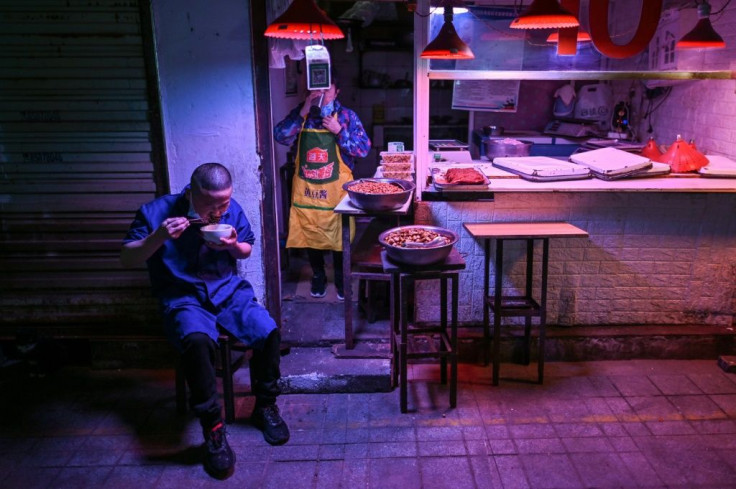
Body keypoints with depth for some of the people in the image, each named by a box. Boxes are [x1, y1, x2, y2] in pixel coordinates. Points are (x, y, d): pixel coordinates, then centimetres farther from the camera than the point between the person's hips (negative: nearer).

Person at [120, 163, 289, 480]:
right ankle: (213, 429, -19)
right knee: (198, 341, -36)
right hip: (183, 298, -3)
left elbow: (247, 251, 12)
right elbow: (126, 259, -6)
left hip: (229, 290, 3)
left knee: (268, 332, -23)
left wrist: (234, 246, -13)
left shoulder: (232, 209, -2)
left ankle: (265, 406, 5)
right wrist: (158, 237, -25)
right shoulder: (155, 212, -9)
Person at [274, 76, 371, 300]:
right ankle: (318, 277, 33)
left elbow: (363, 149, -9)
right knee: (310, 235, 13)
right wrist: (303, 111, -19)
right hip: (306, 188, 2)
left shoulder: (346, 116, -3)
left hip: (336, 189, -2)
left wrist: (339, 131, -19)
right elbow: (280, 137, -13)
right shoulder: (300, 113, 2)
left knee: (339, 237, 9)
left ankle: (341, 279, 30)